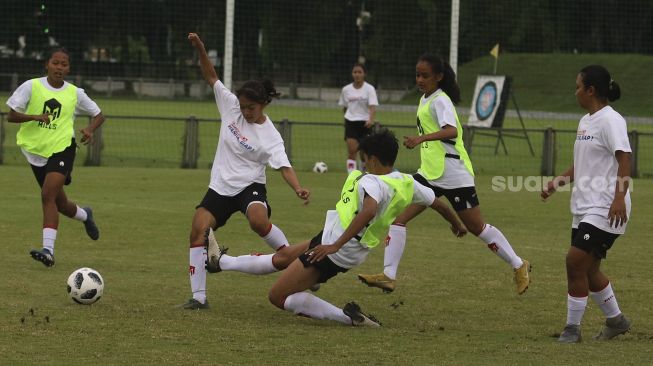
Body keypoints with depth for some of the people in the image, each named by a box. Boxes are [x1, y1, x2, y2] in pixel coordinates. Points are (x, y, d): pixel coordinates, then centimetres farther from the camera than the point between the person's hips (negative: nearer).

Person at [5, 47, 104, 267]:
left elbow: (98, 115, 13)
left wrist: (90, 129, -8)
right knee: (60, 204, 13)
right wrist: (34, 117, -25)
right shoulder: (31, 87, -3)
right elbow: (11, 116, -7)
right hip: (36, 150, 2)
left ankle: (48, 250, -29)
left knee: (48, 196, -23)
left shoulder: (75, 93, 1)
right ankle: (85, 215, 47)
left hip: (62, 149, -2)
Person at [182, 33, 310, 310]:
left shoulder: (270, 136, -14)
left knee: (259, 222, -36)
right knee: (198, 230, -12)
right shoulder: (231, 105, -1)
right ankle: (199, 297, -7)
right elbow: (211, 77, 3)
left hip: (249, 186, -5)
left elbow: (284, 166, -22)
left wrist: (298, 189, -41)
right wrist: (200, 50, -10)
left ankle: (290, 255, -11)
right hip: (220, 187, 5)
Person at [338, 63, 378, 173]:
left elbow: (373, 107, -16)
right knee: (351, 150, -13)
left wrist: (371, 119, -32)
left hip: (365, 123, -1)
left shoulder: (369, 89, -5)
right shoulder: (346, 89, 5)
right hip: (350, 122, 1)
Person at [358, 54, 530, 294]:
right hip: (429, 174, 8)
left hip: (454, 175, -8)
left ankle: (519, 266, 20)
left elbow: (451, 131, -34)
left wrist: (421, 138, -47)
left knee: (476, 227, 3)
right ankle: (388, 276, -11)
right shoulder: (425, 100, 11)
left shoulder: (440, 101, -15)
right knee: (398, 215, -7)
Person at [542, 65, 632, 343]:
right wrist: (558, 182, 13)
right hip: (584, 206, 9)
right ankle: (615, 320, 29)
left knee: (576, 260, -13)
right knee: (587, 269, 12)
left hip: (604, 208, -9)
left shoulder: (610, 120, -12)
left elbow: (624, 161, -19)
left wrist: (619, 198, -28)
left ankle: (572, 328, -5)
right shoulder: (585, 121, 15)